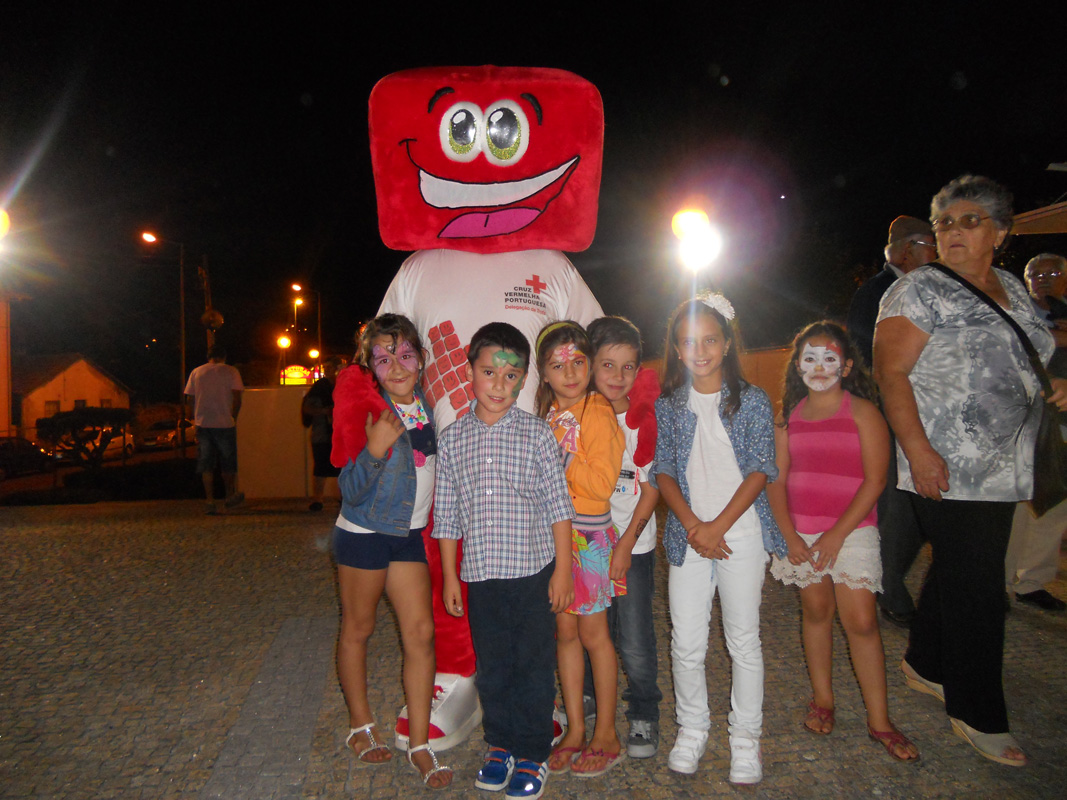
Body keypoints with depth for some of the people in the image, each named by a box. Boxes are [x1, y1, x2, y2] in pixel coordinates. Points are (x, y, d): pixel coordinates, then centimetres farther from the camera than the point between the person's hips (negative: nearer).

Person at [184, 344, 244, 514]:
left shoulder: (196, 372, 8)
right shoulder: (230, 371, 0)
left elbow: (189, 399, 5)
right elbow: (237, 399, -8)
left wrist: (195, 417, 16)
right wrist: (233, 418, 3)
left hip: (202, 423, 2)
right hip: (225, 423, -2)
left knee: (206, 464, 6)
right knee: (228, 463, 12)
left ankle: (210, 501, 1)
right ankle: (230, 496, 24)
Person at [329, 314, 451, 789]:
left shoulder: (426, 400, -1)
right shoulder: (369, 413, -18)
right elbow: (352, 491, -22)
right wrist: (375, 449, -36)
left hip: (408, 536, 5)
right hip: (363, 535, -5)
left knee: (420, 632, 1)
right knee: (357, 630, 11)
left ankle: (420, 745, 12)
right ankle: (360, 726, 32)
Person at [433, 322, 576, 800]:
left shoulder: (537, 434, -4)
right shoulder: (452, 440, 2)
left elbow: (559, 506, -3)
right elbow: (447, 515, 6)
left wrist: (562, 571, -5)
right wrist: (449, 578, 6)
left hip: (533, 570, -2)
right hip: (480, 575, 2)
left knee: (534, 665, 8)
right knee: (491, 666, 15)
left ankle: (533, 755, 26)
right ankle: (500, 745, 35)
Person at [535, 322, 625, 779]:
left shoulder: (597, 414, -12)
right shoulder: (549, 415, 10)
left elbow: (602, 484, -19)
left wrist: (561, 451, -19)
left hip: (587, 533, -6)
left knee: (592, 634, 4)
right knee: (564, 631, 12)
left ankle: (606, 735, 21)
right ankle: (575, 729, 25)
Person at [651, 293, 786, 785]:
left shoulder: (752, 401, -1)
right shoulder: (669, 405, 5)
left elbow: (760, 471, -6)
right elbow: (664, 472, 3)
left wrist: (718, 526, -13)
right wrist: (693, 525, -10)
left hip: (741, 532, -1)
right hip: (687, 534, 2)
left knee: (744, 639, 8)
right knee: (686, 642, 6)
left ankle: (745, 737, 25)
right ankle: (692, 729, 27)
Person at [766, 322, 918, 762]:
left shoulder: (862, 411, -6)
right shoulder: (790, 415, 5)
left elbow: (874, 481, -10)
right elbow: (777, 479, 4)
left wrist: (836, 535, -14)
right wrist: (789, 535, -7)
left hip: (851, 531, -3)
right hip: (799, 532, 3)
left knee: (861, 621, -4)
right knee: (816, 612, 11)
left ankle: (879, 721, 8)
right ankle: (822, 700, 26)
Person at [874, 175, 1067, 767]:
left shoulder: (1012, 289, 14)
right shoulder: (920, 289, -10)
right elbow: (890, 372, -16)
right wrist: (918, 451, -24)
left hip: (999, 470, 8)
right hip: (946, 472, -8)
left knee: (956, 570, 18)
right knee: (976, 587, -2)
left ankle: (924, 665, 38)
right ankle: (978, 715, 14)